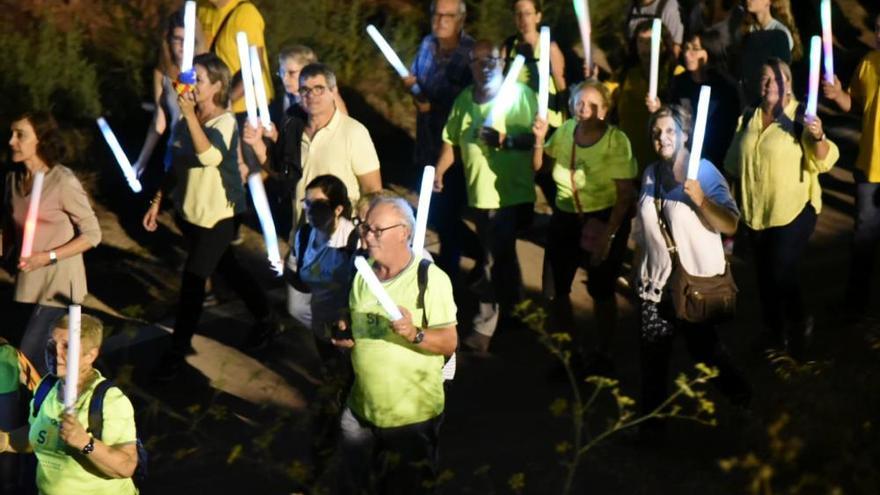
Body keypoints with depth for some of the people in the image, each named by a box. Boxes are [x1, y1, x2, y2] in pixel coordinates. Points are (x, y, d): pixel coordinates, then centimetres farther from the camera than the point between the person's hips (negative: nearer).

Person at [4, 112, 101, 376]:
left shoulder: (63, 182, -18)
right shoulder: (14, 179, 2)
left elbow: (92, 235, -14)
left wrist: (48, 257, -22)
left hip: (58, 284, -7)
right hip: (30, 282, 7)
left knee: (30, 361, -12)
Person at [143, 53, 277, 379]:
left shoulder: (224, 121, -19)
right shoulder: (186, 121, 2)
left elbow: (210, 156, -39)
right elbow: (175, 165, 12)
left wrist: (190, 116, -41)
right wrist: (157, 202, 11)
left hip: (216, 216, -8)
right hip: (188, 211, 8)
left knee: (193, 279, -5)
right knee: (226, 268, 20)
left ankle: (178, 351, 4)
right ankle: (265, 319, 39)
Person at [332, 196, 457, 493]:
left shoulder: (431, 279, -14)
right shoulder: (363, 275, 7)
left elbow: (449, 343, -15)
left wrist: (415, 334, -33)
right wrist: (347, 336, -2)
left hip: (414, 415, -6)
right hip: (362, 410, 6)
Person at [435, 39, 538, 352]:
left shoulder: (520, 94, -6)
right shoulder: (465, 99, 10)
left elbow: (535, 138, -13)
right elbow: (452, 141, 13)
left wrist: (505, 140, -26)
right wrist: (438, 172, 2)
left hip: (511, 192, -5)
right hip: (479, 191, 5)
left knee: (495, 259, -6)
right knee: (502, 255, 18)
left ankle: (484, 327, 0)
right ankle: (512, 307, 33)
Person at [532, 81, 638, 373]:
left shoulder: (616, 141, -16)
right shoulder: (566, 131, -4)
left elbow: (626, 193, -15)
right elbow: (538, 166, 6)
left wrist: (609, 235, -19)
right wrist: (539, 140, -13)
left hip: (604, 220, -4)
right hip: (565, 219, 4)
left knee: (601, 290, 6)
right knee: (557, 286, 3)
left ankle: (602, 354, 24)